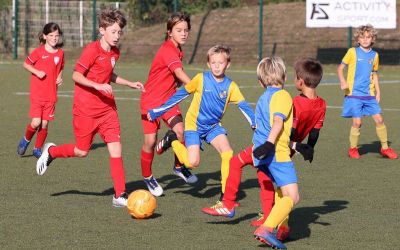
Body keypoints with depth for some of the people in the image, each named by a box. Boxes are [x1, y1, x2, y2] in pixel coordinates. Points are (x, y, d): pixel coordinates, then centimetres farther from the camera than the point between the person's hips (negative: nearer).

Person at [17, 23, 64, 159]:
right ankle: (26, 140, 17)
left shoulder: (60, 53, 4)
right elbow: (26, 64, 2)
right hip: (37, 94, -3)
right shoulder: (39, 52, -7)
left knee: (44, 124, 2)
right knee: (36, 122, -12)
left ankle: (37, 149, 20)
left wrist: (60, 78, 1)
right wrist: (37, 72, -14)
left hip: (51, 95, 3)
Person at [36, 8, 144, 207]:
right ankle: (51, 151, 35)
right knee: (82, 151, 6)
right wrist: (97, 86, -27)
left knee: (115, 148, -6)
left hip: (107, 108, 6)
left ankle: (120, 195, -6)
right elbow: (76, 75, -16)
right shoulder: (92, 50, -15)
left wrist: (130, 84, 18)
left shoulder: (114, 53, 8)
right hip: (86, 108, -6)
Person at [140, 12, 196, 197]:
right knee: (150, 140, -5)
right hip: (151, 100, -6)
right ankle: (147, 177, 17)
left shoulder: (177, 51, 5)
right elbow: (180, 74, -34)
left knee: (179, 130, -16)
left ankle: (179, 167, 5)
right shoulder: (168, 50, -21)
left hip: (168, 99, 6)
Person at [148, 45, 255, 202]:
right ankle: (173, 140, 12)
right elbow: (180, 95, -4)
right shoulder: (201, 79, -13)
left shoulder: (230, 86, -7)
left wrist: (256, 124, -19)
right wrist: (157, 111, -1)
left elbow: (244, 106, -6)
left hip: (213, 126, 3)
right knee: (192, 162, -17)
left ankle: (226, 194, -7)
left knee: (227, 153, -19)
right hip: (194, 124, -3)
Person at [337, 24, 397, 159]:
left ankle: (385, 148, 12)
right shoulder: (352, 52, -4)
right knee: (357, 122, -5)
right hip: (354, 94, -3)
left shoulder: (374, 55, 8)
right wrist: (343, 81, -16)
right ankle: (353, 149, 13)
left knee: (379, 119, -1)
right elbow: (340, 68, 0)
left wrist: (377, 91, 12)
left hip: (369, 95, 4)